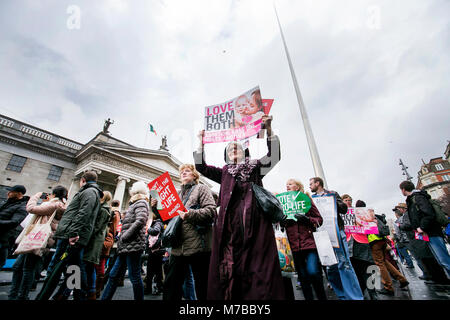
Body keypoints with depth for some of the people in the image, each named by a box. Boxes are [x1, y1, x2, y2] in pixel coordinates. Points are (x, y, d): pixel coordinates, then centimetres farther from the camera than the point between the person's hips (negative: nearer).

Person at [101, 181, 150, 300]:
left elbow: (140, 221, -21)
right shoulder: (135, 204, 23)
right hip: (126, 246, 10)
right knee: (114, 275, 14)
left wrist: (124, 236, -15)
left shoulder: (141, 203, -6)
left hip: (133, 245, -10)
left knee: (135, 277, -2)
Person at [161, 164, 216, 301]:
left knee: (202, 287, 6)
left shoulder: (201, 189, 3)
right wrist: (157, 208, 5)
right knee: (170, 286, 11)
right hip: (178, 247, 6)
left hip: (198, 246, -5)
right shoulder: (177, 193, 21)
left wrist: (190, 214, -23)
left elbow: (211, 211, -11)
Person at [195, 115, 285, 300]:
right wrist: (201, 142, 13)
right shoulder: (224, 172, 24)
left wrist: (269, 130, -2)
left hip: (255, 215, -1)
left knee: (259, 259, -8)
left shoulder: (255, 166, 21)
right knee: (230, 260, -5)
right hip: (230, 218, 2)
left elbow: (274, 156, 7)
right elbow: (201, 167, 18)